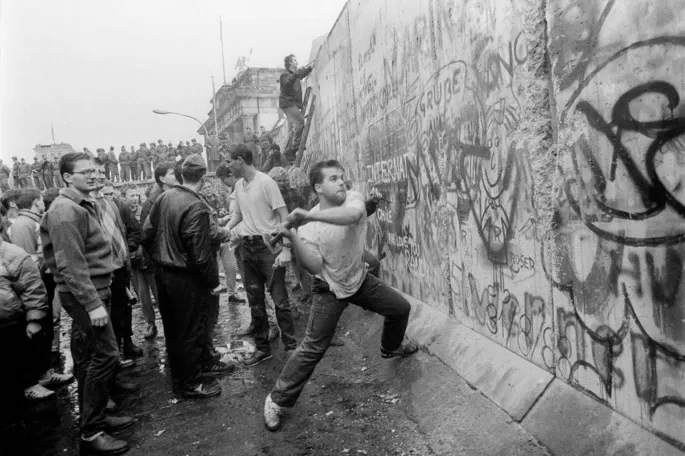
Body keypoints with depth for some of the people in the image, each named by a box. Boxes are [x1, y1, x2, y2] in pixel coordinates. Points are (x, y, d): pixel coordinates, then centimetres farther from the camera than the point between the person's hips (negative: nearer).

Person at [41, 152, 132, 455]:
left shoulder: (85, 206, 14)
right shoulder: (66, 212, -17)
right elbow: (71, 264, -23)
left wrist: (97, 297, 17)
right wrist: (93, 303, -25)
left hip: (93, 292, 10)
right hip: (84, 295, -10)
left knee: (88, 359, 16)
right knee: (106, 356, -9)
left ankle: (94, 417, 28)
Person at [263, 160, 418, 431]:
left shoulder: (352, 198, -16)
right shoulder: (308, 225, -20)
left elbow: (353, 215, -42)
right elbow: (314, 267, -27)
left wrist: (310, 215, -50)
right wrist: (293, 238, -40)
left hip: (360, 279, 4)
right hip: (331, 289, -4)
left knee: (401, 308, 16)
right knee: (313, 348, -7)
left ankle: (390, 348, 48)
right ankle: (277, 399, 9)